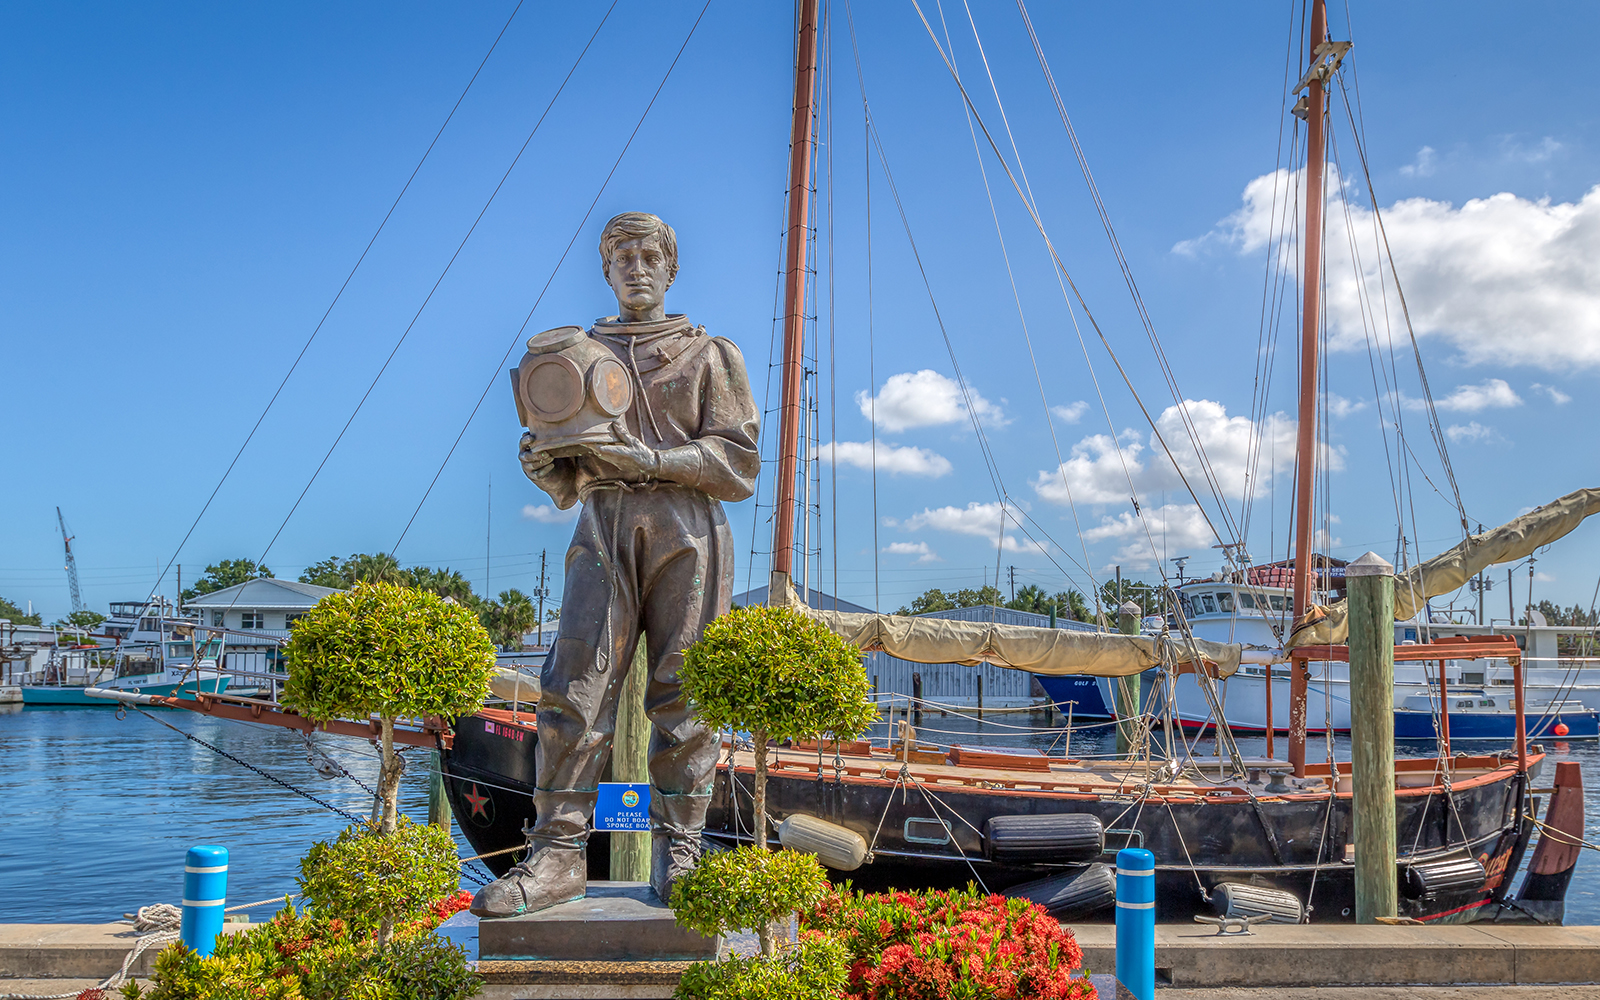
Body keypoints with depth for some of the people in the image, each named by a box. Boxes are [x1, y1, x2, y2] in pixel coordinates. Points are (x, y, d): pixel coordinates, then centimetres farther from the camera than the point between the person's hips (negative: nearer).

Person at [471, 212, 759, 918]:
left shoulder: (709, 354, 15)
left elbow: (738, 463, 2)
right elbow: (567, 485, 20)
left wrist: (648, 459, -11)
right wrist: (542, 463, -5)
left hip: (687, 529, -1)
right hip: (604, 526, 2)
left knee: (681, 690, -5)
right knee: (575, 684, -10)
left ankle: (678, 852, 1)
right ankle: (557, 855, -9)